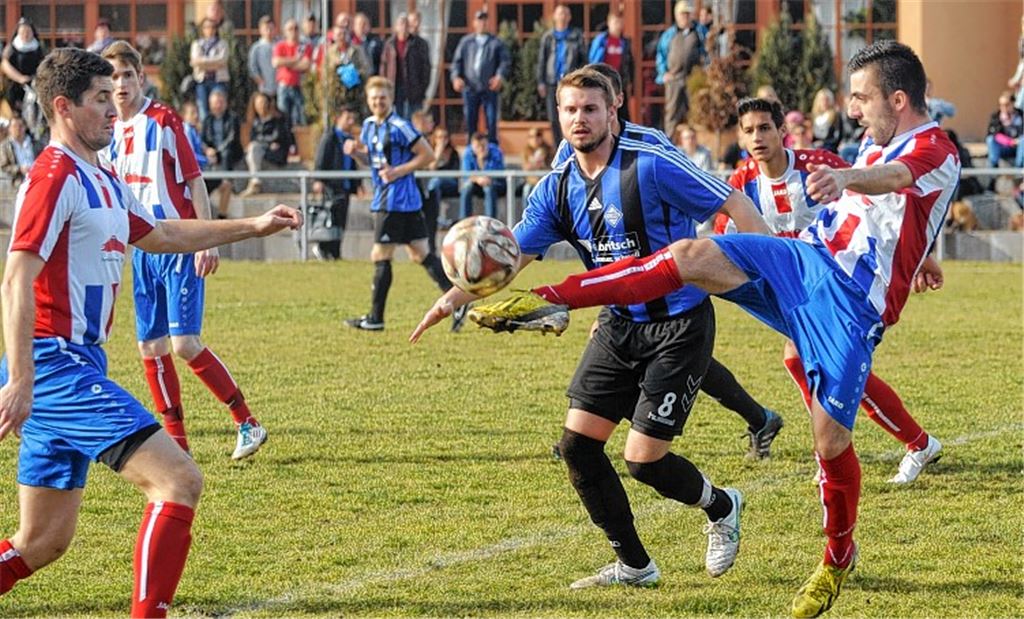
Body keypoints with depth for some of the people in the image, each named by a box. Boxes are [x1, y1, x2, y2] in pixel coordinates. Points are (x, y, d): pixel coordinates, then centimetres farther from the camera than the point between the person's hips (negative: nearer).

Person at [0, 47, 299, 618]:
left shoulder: (103, 180, 18)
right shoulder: (56, 177, -12)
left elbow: (159, 235, 34)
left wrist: (253, 226, 32)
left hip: (78, 363, 10)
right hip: (54, 362, -10)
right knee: (180, 480, -17)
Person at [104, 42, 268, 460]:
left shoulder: (164, 121, -10)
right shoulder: (113, 131, 10)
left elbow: (195, 182, -10)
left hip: (179, 248, -7)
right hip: (142, 250, 7)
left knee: (184, 343, -13)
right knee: (150, 346, 4)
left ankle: (247, 423, 0)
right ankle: (177, 442, 12)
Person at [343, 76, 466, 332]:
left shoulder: (399, 127, -14)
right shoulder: (369, 125, 11)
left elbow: (427, 155, -12)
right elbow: (370, 159, 22)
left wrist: (398, 171, -17)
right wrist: (356, 151, 1)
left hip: (395, 202, -9)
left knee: (380, 257, -3)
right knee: (421, 254, 8)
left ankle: (375, 318, 4)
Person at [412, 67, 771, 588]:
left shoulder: (651, 166, -17)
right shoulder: (558, 188, 1)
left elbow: (735, 206, -14)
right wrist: (456, 297, -13)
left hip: (679, 325, -7)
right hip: (618, 325, 7)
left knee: (644, 459, -8)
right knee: (577, 444, -1)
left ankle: (721, 509, 24)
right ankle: (633, 565, 15)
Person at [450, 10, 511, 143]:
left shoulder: (496, 43, 8)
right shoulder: (465, 42, 14)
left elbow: (506, 61, 1)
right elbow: (457, 61, 11)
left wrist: (500, 76, -15)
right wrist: (456, 77, -5)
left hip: (490, 88, -2)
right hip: (469, 88, 2)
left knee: (492, 122, -3)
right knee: (470, 122, 4)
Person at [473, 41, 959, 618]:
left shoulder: (937, 153, -13)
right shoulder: (882, 140, 15)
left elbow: (891, 178, -38)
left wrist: (846, 177, -56)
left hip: (853, 306, -7)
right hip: (806, 261, 7)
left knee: (830, 438, -9)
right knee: (694, 255, -16)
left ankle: (839, 556, 18)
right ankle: (551, 301, -19)